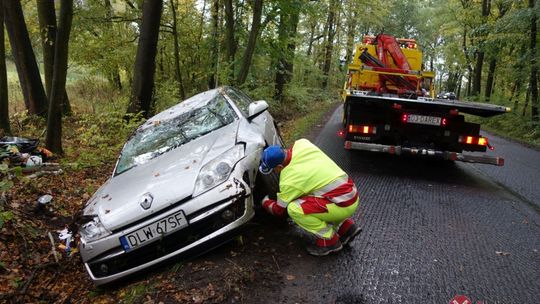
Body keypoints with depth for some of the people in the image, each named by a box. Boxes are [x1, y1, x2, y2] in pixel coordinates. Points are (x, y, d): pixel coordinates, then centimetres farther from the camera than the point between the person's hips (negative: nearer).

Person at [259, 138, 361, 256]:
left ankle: (329, 241, -2)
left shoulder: (289, 180, -16)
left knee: (293, 209, -15)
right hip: (351, 190, 9)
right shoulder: (301, 144, -2)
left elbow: (280, 210, 1)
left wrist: (265, 202, 20)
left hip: (343, 205, -9)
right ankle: (346, 227, 21)